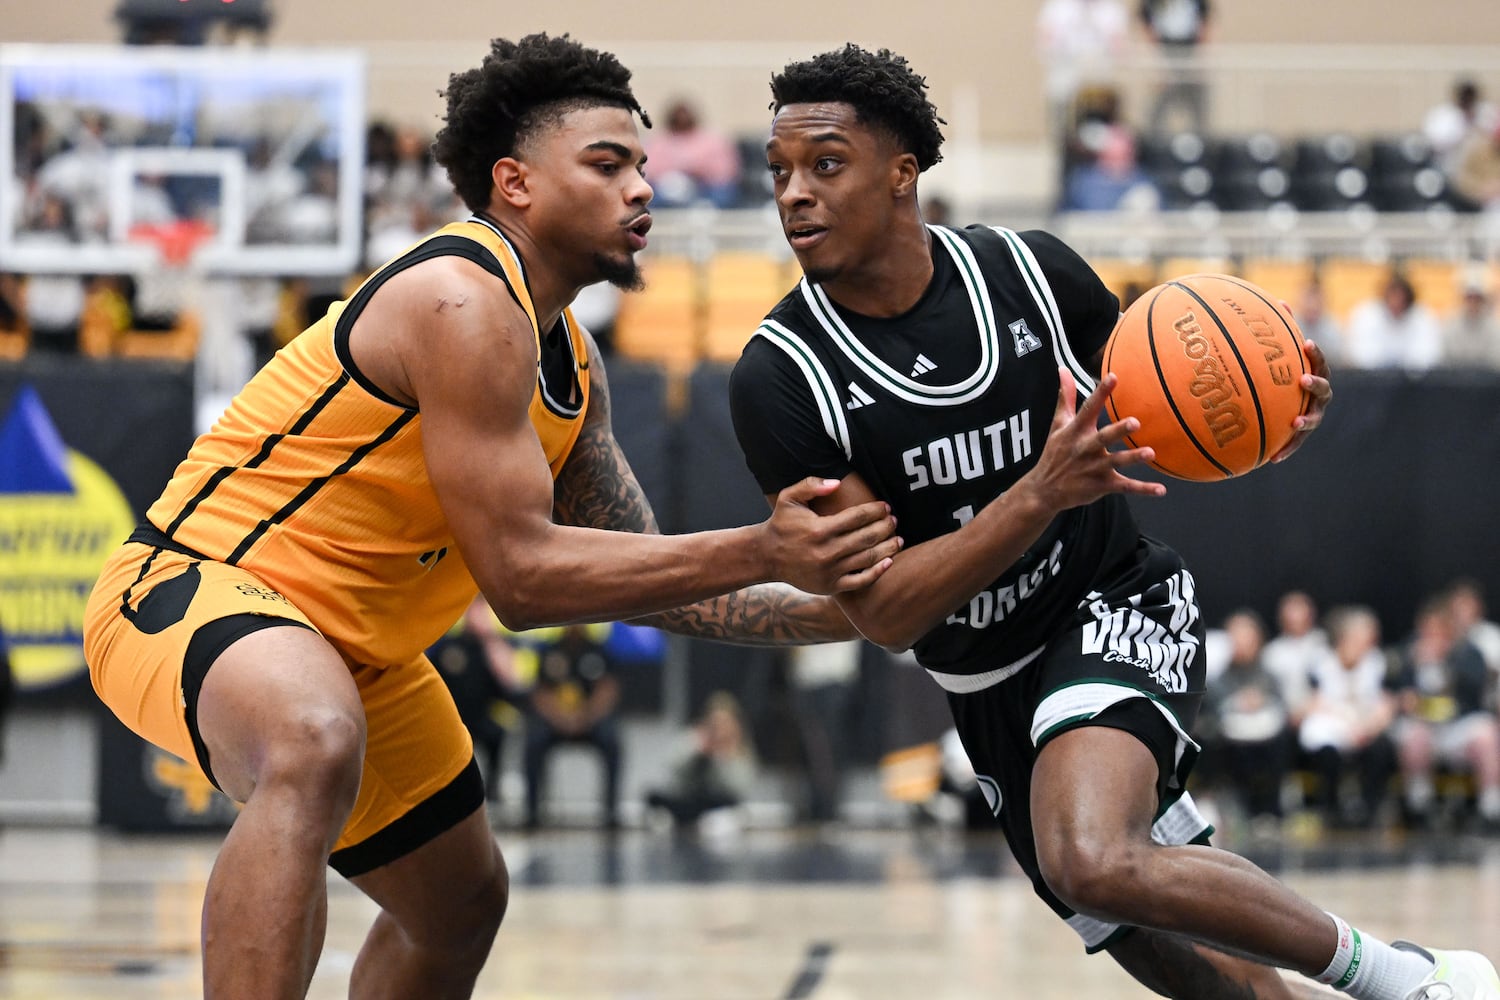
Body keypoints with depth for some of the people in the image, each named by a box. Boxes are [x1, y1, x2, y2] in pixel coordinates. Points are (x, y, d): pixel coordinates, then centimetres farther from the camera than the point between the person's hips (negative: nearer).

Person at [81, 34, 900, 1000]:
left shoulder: (570, 365, 8)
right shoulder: (466, 304, -23)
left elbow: (638, 575, 13)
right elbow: (520, 575, -26)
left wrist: (836, 612, 2)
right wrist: (762, 555, -26)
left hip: (349, 650, 11)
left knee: (461, 903, 26)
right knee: (317, 747, -44)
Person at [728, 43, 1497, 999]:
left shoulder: (1029, 270, -12)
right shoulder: (780, 378, -16)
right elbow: (883, 611, -20)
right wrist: (1044, 494, -35)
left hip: (1121, 607, -2)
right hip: (995, 691, 3)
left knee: (1094, 860, -32)